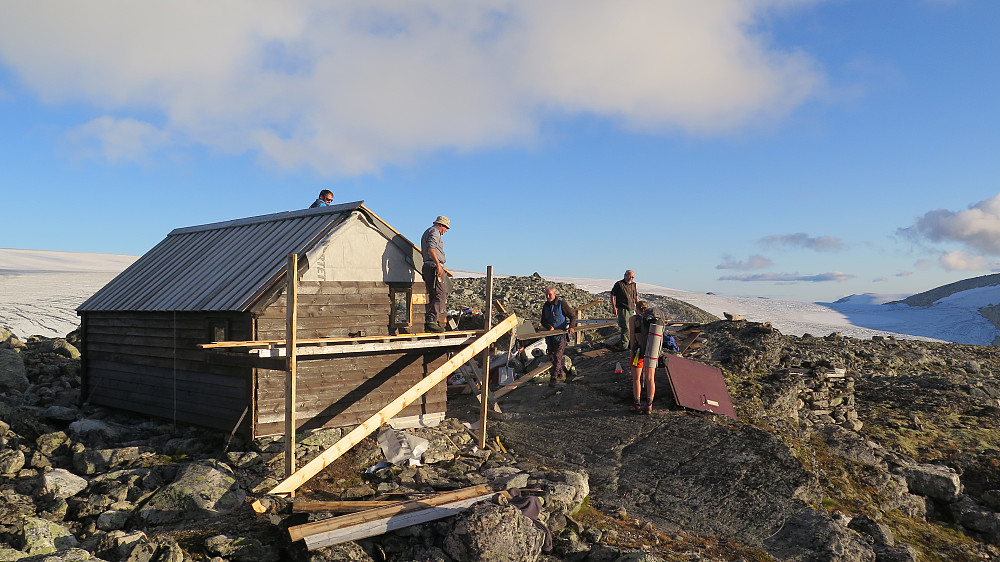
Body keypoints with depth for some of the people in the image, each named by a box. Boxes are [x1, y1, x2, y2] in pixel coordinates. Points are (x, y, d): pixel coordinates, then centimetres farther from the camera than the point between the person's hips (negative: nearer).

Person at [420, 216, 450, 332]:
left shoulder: (426, 233, 27)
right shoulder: (435, 232, -6)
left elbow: (423, 251, 34)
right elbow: (431, 248, -23)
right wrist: (438, 264, -29)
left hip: (427, 266, 10)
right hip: (434, 267, -10)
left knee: (432, 295, 11)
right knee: (441, 294, -13)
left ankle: (427, 321, 10)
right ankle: (431, 321, -21)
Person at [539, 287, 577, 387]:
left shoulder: (562, 303, -7)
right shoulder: (545, 306, 8)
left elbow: (573, 316, -4)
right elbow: (543, 321, 10)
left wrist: (571, 326, -20)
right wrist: (548, 326, -12)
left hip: (561, 334, -6)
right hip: (550, 334, 6)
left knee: (557, 356, -11)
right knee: (552, 356, 12)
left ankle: (554, 378, -9)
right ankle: (561, 375, 28)